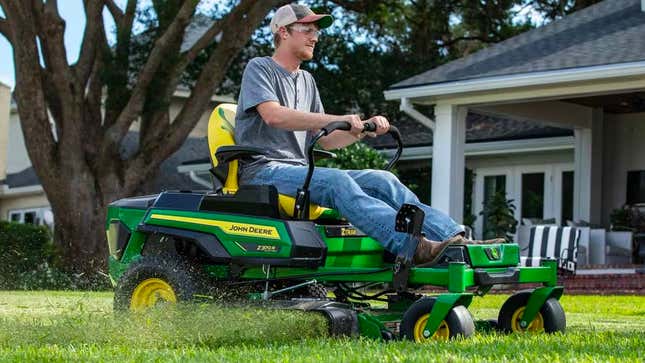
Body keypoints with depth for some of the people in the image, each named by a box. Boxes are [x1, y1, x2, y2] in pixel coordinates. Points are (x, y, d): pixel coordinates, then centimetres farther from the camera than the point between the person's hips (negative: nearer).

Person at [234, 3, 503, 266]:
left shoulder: (306, 80, 26)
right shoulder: (259, 68, 3)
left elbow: (324, 140, 20)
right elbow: (273, 115, -18)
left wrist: (364, 129, 0)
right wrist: (338, 119, -24)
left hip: (299, 170, 8)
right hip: (264, 171, -7)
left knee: (381, 180, -14)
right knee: (336, 181, -34)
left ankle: (455, 238, -28)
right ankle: (414, 247, -53)